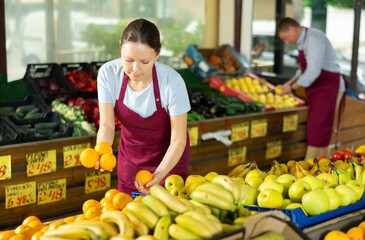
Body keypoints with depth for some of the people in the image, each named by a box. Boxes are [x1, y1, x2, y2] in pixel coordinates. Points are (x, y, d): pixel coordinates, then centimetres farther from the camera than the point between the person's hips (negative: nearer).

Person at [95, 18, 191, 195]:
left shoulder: (172, 81, -31)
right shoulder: (108, 73, -23)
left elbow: (178, 140, -23)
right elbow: (107, 125, -15)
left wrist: (158, 175, -38)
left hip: (168, 155, -2)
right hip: (131, 151, 3)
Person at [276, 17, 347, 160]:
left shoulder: (313, 38, -18)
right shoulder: (303, 41, 14)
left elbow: (313, 71, -25)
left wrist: (292, 88, -15)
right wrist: (290, 82, 11)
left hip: (328, 89, -10)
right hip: (317, 91, 10)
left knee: (317, 132, -9)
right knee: (315, 131, 13)